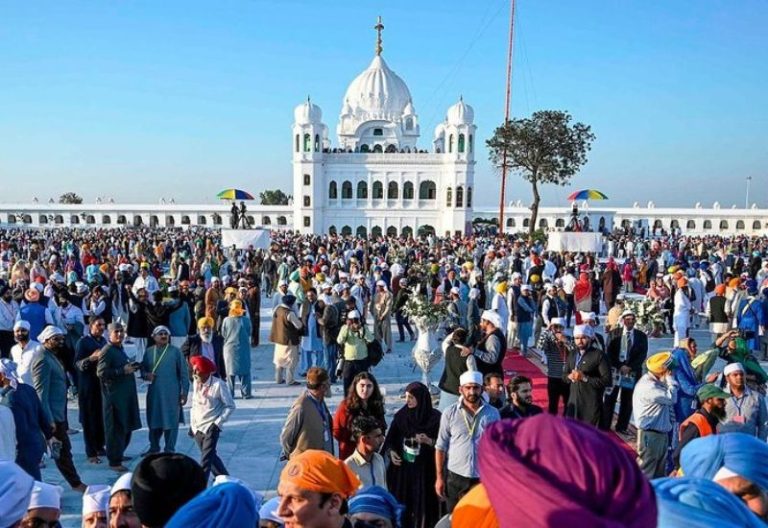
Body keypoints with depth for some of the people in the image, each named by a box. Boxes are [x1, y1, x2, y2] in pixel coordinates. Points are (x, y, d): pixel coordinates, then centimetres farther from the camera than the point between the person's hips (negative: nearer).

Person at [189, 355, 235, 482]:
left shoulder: (219, 384, -16)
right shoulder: (196, 383, 3)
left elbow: (230, 406, -10)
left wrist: (218, 423, -15)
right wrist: (192, 423, 10)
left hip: (210, 428, -6)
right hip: (197, 427, 6)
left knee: (206, 459, -10)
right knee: (210, 456, 17)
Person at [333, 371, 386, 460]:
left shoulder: (377, 405, 5)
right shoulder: (346, 405, -8)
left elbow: (382, 429, 16)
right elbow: (336, 431, -4)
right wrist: (352, 437, -16)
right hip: (350, 456, -4)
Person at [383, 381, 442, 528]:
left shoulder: (435, 417, -6)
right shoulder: (400, 415, 3)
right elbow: (390, 439, 9)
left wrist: (429, 441, -20)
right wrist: (391, 452, -9)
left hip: (425, 469, -2)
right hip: (402, 468, 3)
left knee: (423, 504, -1)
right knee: (401, 503, 2)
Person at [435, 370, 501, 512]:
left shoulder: (492, 414, 0)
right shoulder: (450, 413, -2)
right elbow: (441, 447, 1)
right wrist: (439, 477, -2)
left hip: (484, 478, 0)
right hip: (456, 478, 0)